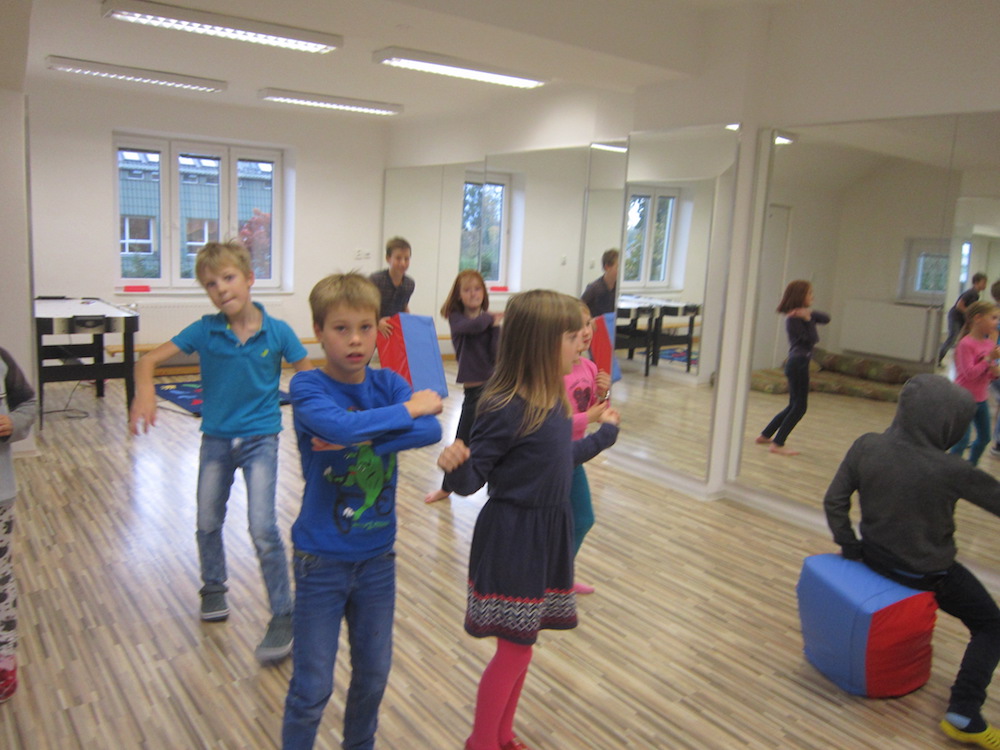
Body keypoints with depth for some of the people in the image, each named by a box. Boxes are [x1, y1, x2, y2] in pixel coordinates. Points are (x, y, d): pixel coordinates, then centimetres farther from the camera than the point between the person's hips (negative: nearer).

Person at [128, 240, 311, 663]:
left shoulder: (277, 332, -13)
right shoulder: (204, 330, -10)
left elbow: (307, 375, -5)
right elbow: (149, 360, -13)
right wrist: (144, 392, -34)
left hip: (260, 437, -3)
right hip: (216, 437, 3)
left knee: (263, 528, -11)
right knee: (207, 523, 18)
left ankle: (283, 615, 3)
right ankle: (213, 589, 44)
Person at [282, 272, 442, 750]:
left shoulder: (388, 384, -3)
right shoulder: (307, 387, -14)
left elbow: (431, 430, -20)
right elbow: (338, 424, -35)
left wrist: (356, 440, -29)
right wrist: (411, 407, -23)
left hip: (378, 556, 4)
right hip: (322, 560, -4)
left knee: (373, 673, 21)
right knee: (312, 688, 8)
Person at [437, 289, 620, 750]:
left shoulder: (553, 399, 2)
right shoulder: (506, 408, -22)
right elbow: (471, 481, -18)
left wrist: (604, 434, 33)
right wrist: (456, 466, -41)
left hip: (548, 533, 8)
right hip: (511, 538, -8)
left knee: (520, 646, 18)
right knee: (514, 651, 3)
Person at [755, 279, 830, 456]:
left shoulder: (801, 314, 14)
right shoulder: (794, 318, -14)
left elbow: (826, 319, 6)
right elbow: (812, 339, -17)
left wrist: (810, 313, -9)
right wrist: (808, 318, -18)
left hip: (799, 363, 10)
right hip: (798, 363, -10)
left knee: (794, 406, 16)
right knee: (799, 406, -5)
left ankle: (765, 435, 23)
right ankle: (777, 444, -2)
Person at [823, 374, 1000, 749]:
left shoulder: (866, 447, -15)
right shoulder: (949, 470, -27)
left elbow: (834, 500, -9)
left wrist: (849, 545, 3)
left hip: (875, 555, 5)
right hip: (928, 573, -5)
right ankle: (963, 713, 12)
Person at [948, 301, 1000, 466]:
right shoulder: (966, 344, -18)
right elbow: (970, 373, -25)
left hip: (982, 399, 8)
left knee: (984, 438, 17)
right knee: (962, 440, -6)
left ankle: (971, 466, 35)